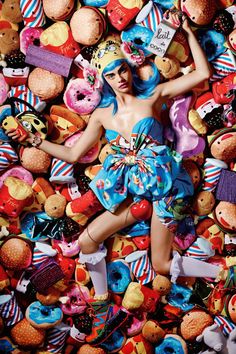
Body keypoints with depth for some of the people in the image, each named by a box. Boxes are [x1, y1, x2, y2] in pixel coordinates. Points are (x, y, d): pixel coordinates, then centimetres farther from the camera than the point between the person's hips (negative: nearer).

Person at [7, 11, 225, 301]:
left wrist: (188, 32, -6)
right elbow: (74, 154, 9)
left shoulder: (153, 96, -2)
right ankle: (101, 298, 19)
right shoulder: (102, 114, 6)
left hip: (162, 184, -4)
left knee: (163, 266, -4)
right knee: (86, 240, -2)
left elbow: (203, 74, -5)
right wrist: (34, 139, 5)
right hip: (131, 191, 4)